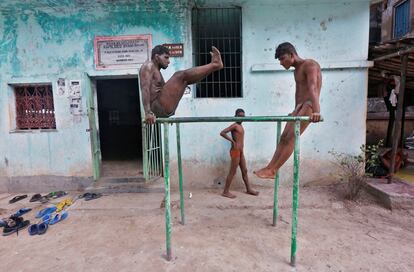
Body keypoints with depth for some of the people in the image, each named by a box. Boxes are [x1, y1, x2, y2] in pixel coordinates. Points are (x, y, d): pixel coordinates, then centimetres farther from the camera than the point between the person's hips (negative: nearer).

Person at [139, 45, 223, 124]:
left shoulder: (156, 70, 25)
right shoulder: (148, 66, -4)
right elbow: (145, 89, -18)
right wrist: (148, 113, -29)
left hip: (162, 110, 10)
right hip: (158, 108, -10)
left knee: (185, 79, 14)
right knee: (180, 76, -18)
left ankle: (213, 66, 7)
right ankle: (214, 64, -14)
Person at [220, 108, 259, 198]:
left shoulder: (240, 126, 14)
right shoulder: (235, 125, -13)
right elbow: (222, 133, -22)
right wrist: (232, 141, -20)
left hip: (240, 151, 9)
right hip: (235, 151, -9)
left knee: (244, 171, 17)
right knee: (232, 172, -3)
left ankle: (248, 189, 30)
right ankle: (225, 192, 6)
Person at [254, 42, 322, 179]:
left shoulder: (310, 65, -11)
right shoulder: (296, 70, 17)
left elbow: (313, 88, -28)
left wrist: (316, 110, -40)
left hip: (309, 106, -9)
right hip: (300, 106, 9)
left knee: (290, 138, -12)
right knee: (284, 137, 2)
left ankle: (272, 170, -9)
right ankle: (269, 167, 4)